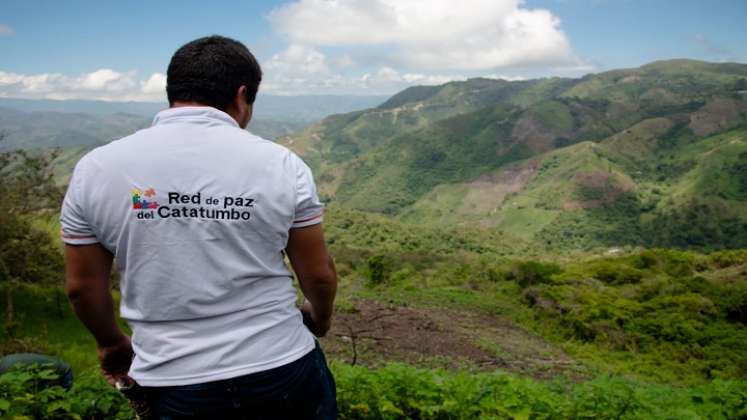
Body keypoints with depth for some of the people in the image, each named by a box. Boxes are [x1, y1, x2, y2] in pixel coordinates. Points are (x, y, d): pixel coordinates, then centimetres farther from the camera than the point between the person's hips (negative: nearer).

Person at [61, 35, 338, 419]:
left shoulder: (96, 168, -5)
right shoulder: (280, 164, -9)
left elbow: (82, 286, 4)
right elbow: (319, 274, -2)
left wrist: (112, 343, 23)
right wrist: (320, 316, 20)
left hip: (175, 384, 1)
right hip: (283, 370, 0)